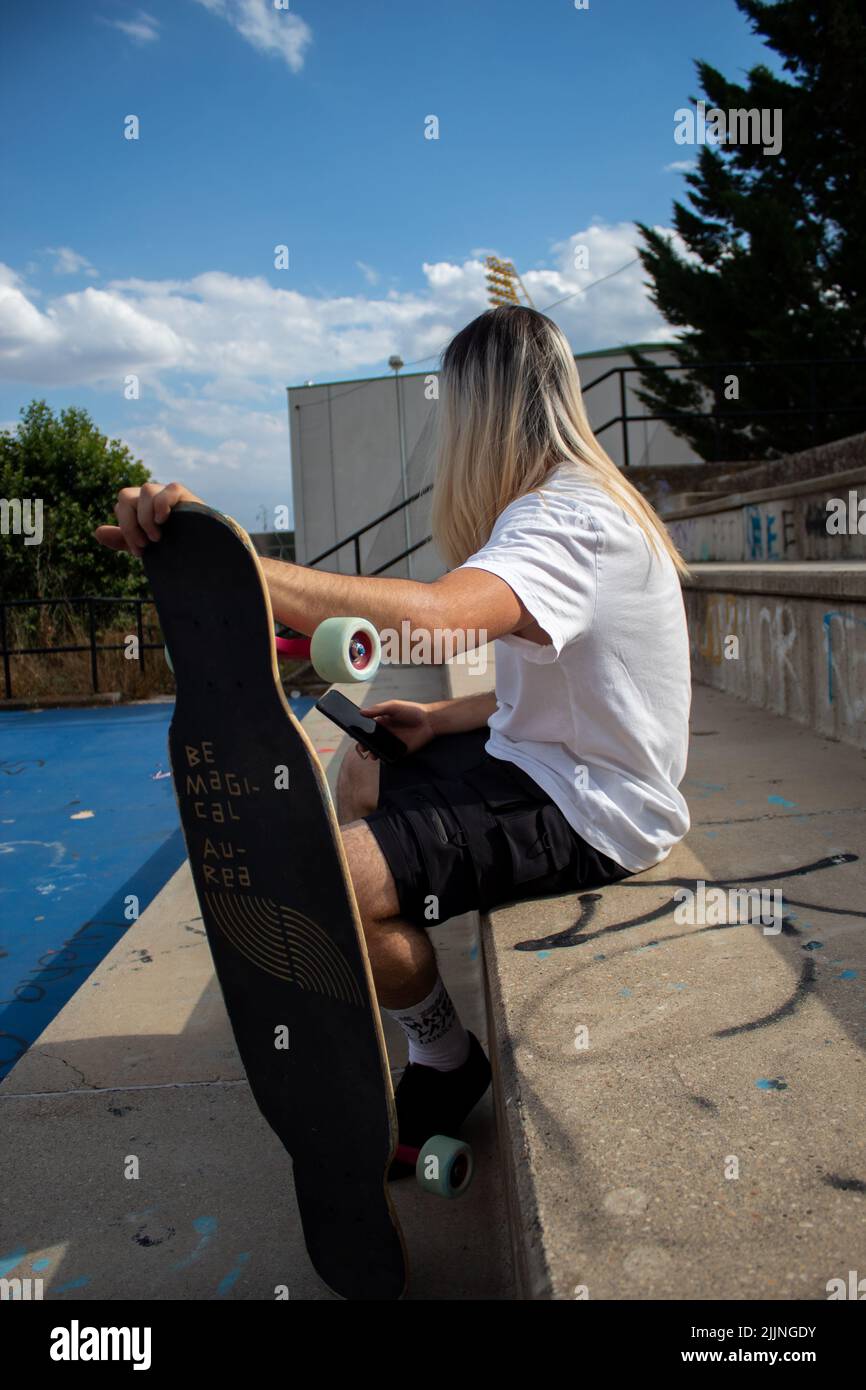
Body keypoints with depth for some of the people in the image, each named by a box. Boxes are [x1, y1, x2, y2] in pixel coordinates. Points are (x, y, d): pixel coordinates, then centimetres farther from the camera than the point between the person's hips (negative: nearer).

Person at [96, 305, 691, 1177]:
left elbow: (432, 617, -43)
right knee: (363, 779, 25)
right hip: (552, 758, 11)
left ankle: (450, 1065, 5)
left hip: (595, 807, -11)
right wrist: (443, 720, 8)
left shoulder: (568, 518, -23)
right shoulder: (562, 504, 11)